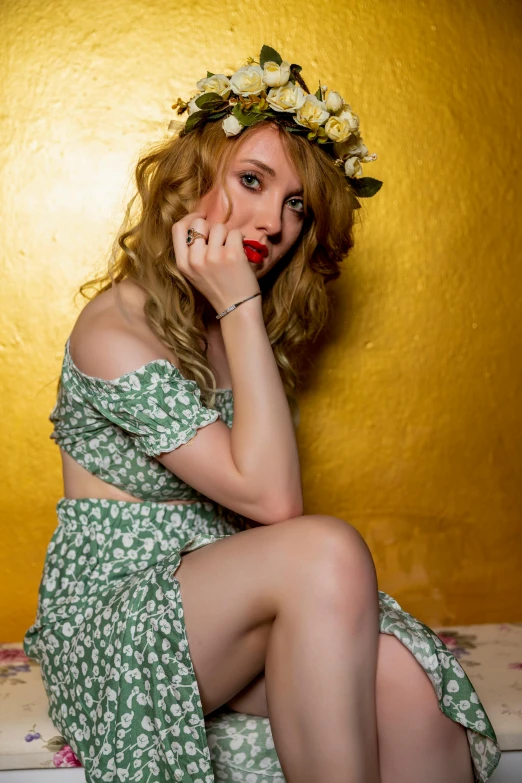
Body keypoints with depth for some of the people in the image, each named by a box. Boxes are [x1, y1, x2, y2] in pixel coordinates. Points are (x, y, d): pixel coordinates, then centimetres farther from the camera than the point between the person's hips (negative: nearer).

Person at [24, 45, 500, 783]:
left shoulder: (249, 327, 8)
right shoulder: (114, 333, -16)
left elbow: (261, 507, 10)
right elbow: (273, 500, -21)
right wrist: (239, 309, -21)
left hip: (225, 603, 6)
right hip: (109, 619, -5)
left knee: (403, 682, -23)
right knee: (327, 549, -32)